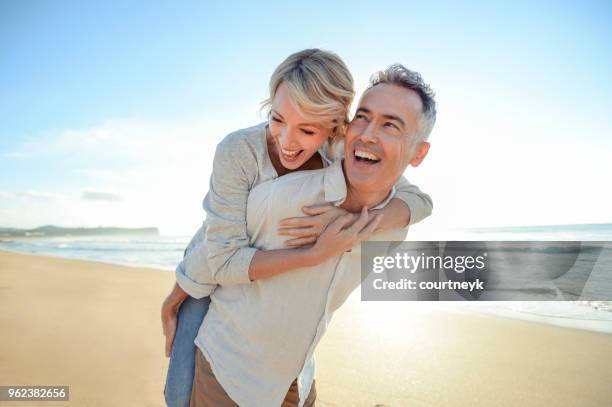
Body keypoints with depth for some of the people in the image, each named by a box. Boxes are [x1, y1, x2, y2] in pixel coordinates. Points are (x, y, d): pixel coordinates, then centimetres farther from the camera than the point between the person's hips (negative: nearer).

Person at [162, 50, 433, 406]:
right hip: (212, 277, -3)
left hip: (270, 283, 3)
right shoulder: (238, 151, -33)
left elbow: (420, 202, -23)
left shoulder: (339, 155, -22)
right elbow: (224, 262, -35)